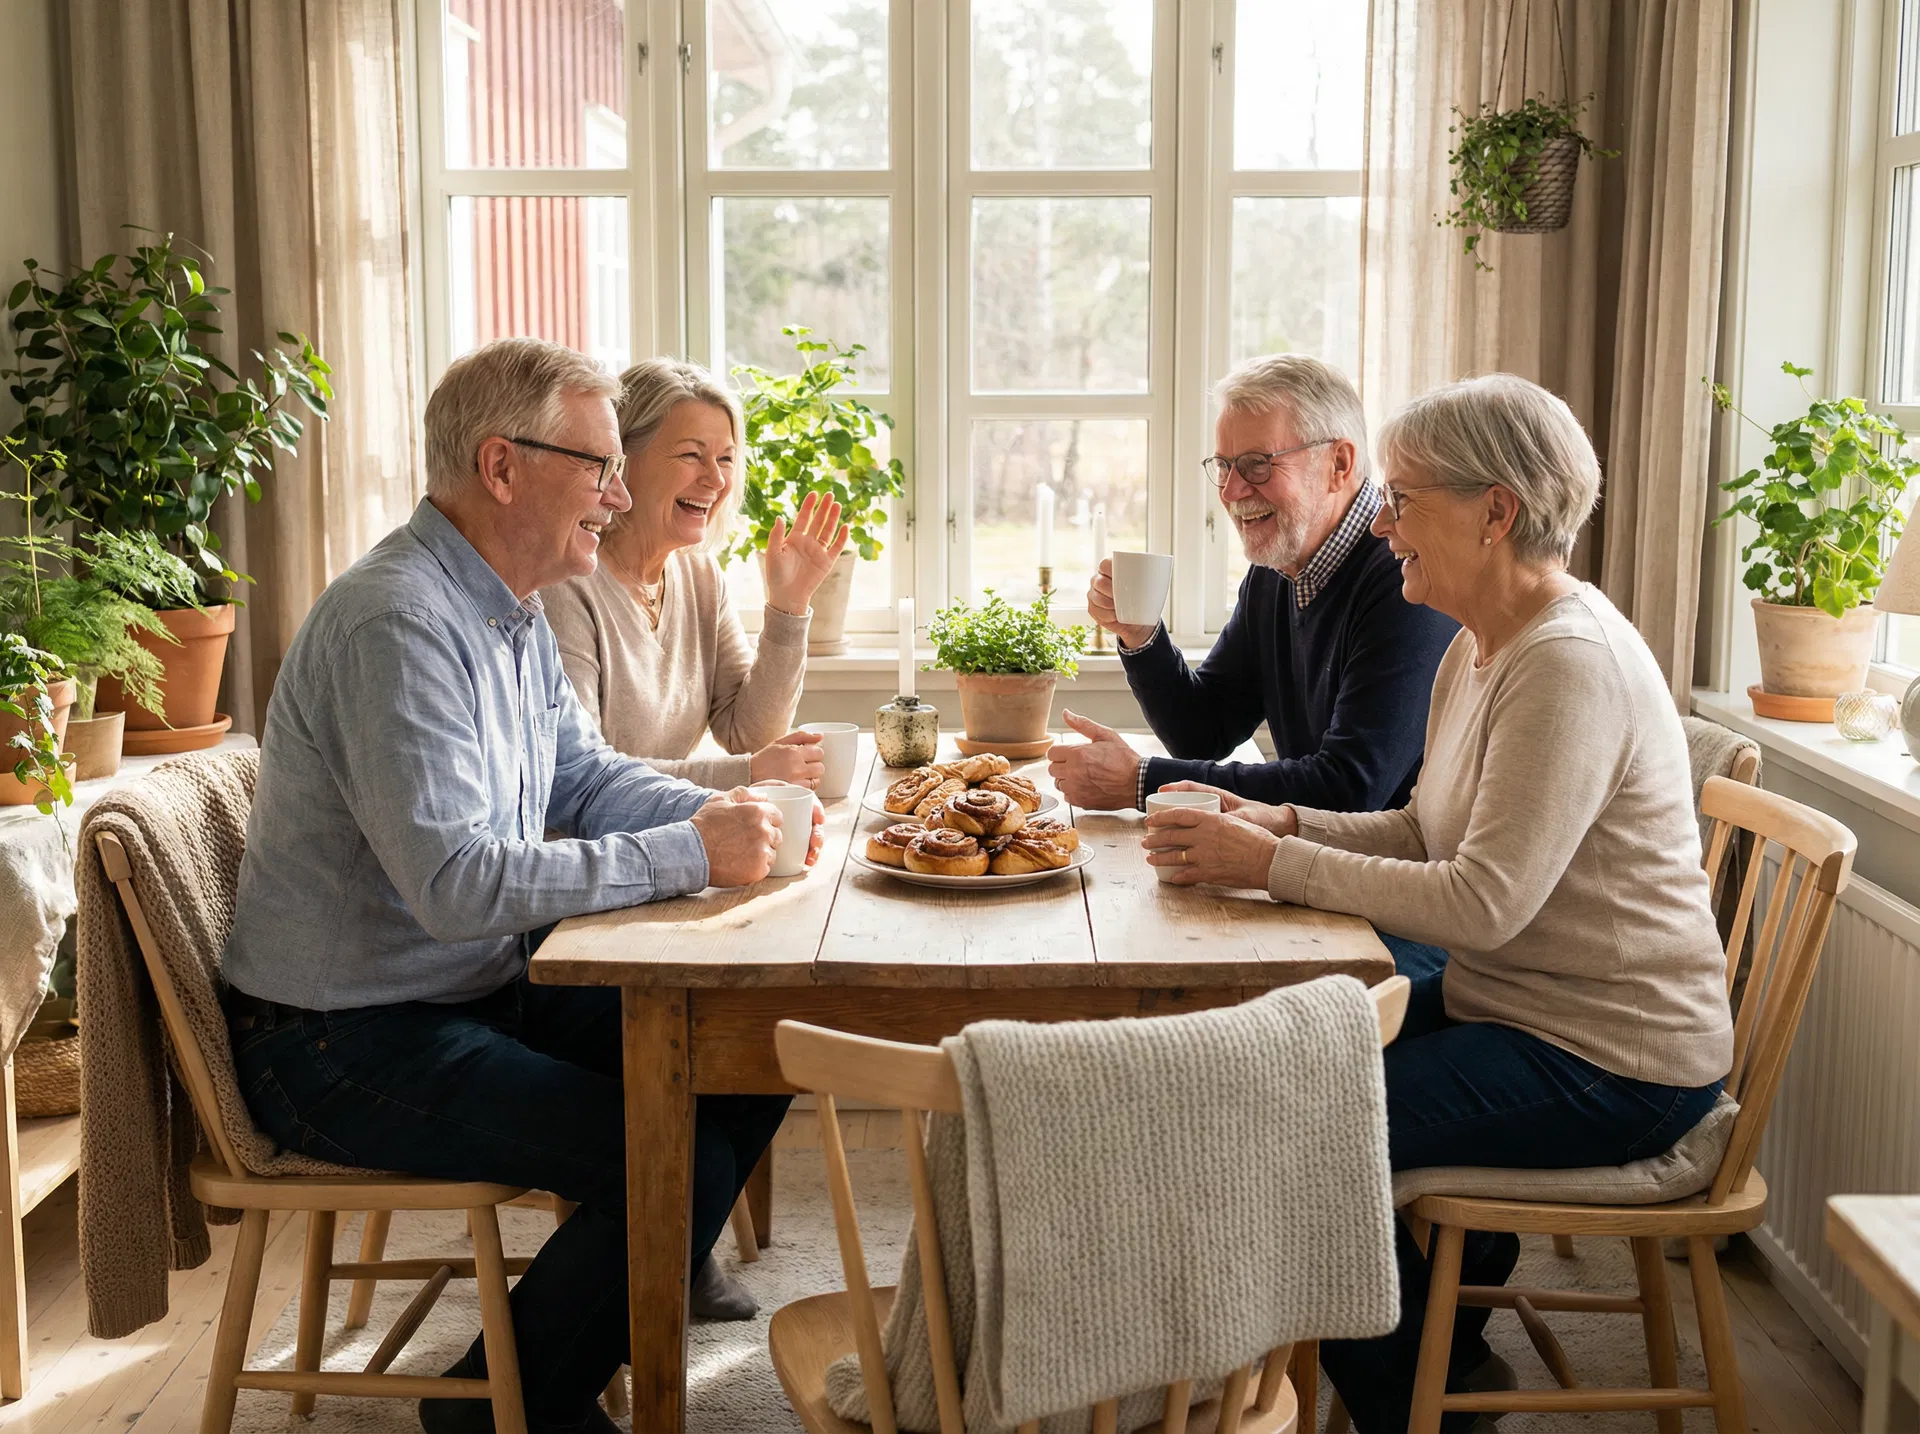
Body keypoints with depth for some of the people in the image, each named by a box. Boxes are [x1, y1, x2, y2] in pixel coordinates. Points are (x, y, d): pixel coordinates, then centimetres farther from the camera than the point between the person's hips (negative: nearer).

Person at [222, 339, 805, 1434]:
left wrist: (723, 812, -3)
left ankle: (632, 1302, 23)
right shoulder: (399, 624, -24)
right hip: (346, 1043, -10)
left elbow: (583, 774, 16)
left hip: (486, 989, 10)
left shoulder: (510, 609, 8)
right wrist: (689, 856, -26)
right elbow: (455, 882, -32)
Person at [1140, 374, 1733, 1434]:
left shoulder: (1570, 666, -24)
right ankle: (1440, 1343, 31)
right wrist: (1284, 824, -3)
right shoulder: (1481, 646, 7)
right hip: (1511, 1004, 10)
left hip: (1608, 1065, -10)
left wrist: (1273, 864, -24)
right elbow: (1427, 833, 12)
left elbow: (1483, 901, -29)